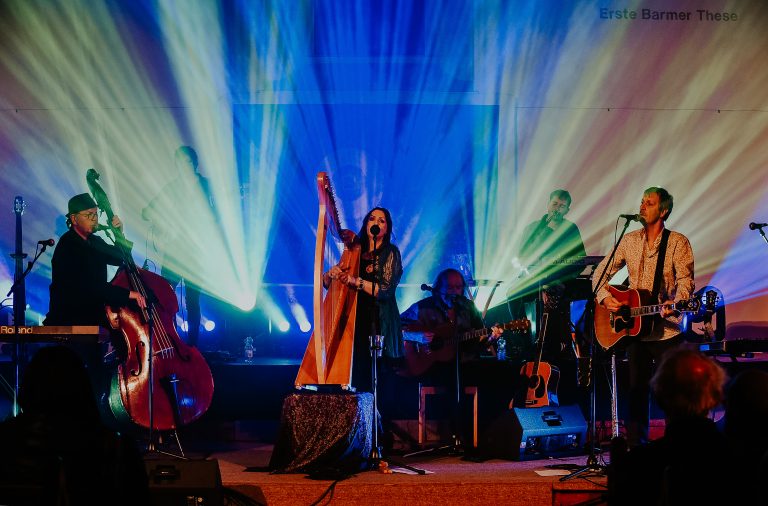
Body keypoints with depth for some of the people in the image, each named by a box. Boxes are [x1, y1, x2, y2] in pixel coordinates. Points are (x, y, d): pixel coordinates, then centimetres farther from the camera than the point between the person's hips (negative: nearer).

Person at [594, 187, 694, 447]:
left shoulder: (678, 242, -5)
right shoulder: (629, 241, 9)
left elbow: (685, 280, -14)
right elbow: (601, 272, 13)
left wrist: (675, 304, -33)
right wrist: (605, 297, -5)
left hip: (667, 330, -4)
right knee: (637, 389, 10)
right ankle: (636, 446, 17)